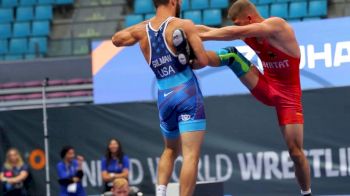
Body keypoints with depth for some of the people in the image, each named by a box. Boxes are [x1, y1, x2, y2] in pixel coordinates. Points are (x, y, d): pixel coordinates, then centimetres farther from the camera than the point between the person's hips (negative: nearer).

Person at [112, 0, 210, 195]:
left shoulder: (142, 31, 10)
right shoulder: (184, 25, -4)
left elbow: (116, 39, 30)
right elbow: (203, 60, -8)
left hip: (164, 98, 6)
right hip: (188, 93, -6)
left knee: (171, 150, 26)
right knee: (191, 156, -9)